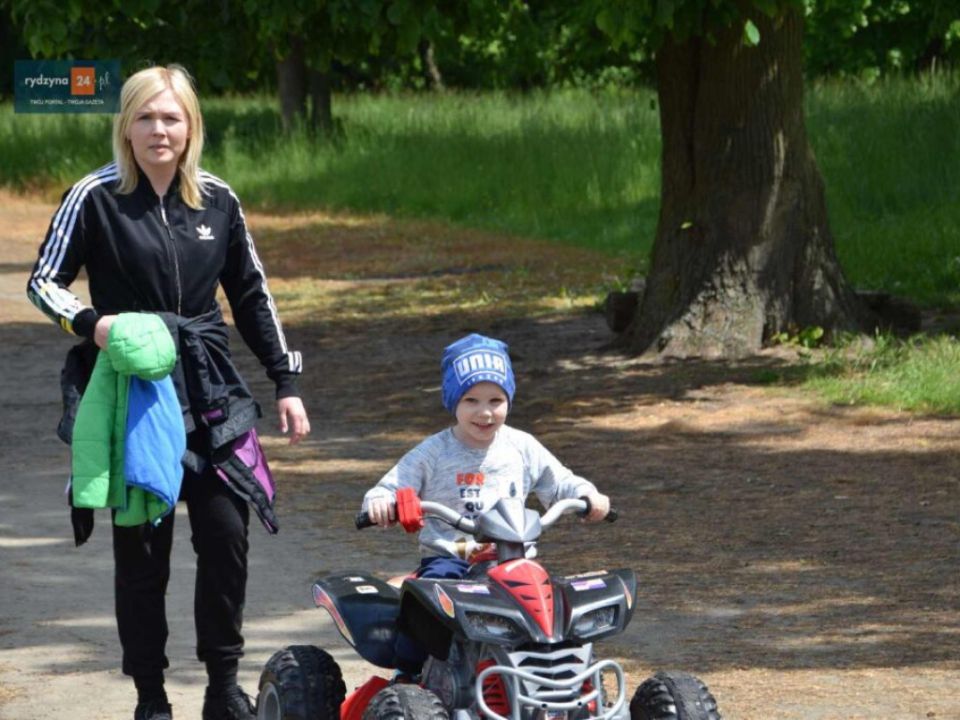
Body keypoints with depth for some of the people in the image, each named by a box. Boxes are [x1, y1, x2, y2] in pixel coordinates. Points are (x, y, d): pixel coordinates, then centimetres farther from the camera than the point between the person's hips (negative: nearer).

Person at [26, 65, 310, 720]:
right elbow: (43, 281, 1)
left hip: (210, 398, 3)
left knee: (227, 533, -4)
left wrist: (287, 381, 13)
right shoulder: (97, 198, -4)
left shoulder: (217, 200, 6)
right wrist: (90, 322, -19)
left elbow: (252, 296, 15)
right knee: (141, 549, 0)